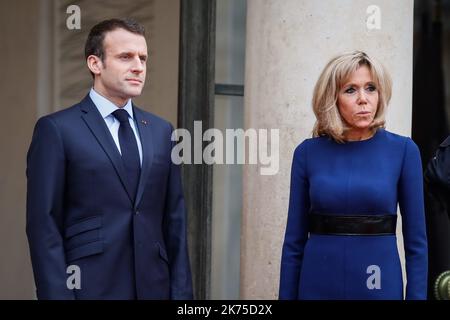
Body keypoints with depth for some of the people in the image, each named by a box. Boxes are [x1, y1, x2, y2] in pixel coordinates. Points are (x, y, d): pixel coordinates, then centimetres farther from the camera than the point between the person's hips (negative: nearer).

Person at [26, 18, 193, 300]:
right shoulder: (57, 130, -4)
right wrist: (57, 294, -13)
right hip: (90, 287, -4)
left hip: (154, 287, 4)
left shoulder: (161, 131, 11)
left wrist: (181, 291, 4)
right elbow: (44, 225, -7)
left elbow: (174, 220, 10)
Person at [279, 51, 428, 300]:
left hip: (381, 285, -1)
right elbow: (295, 239, 4)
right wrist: (286, 295, 2)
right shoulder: (308, 152, 0)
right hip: (318, 286, 1)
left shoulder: (403, 150, -3)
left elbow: (416, 240, -1)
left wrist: (416, 296, -6)